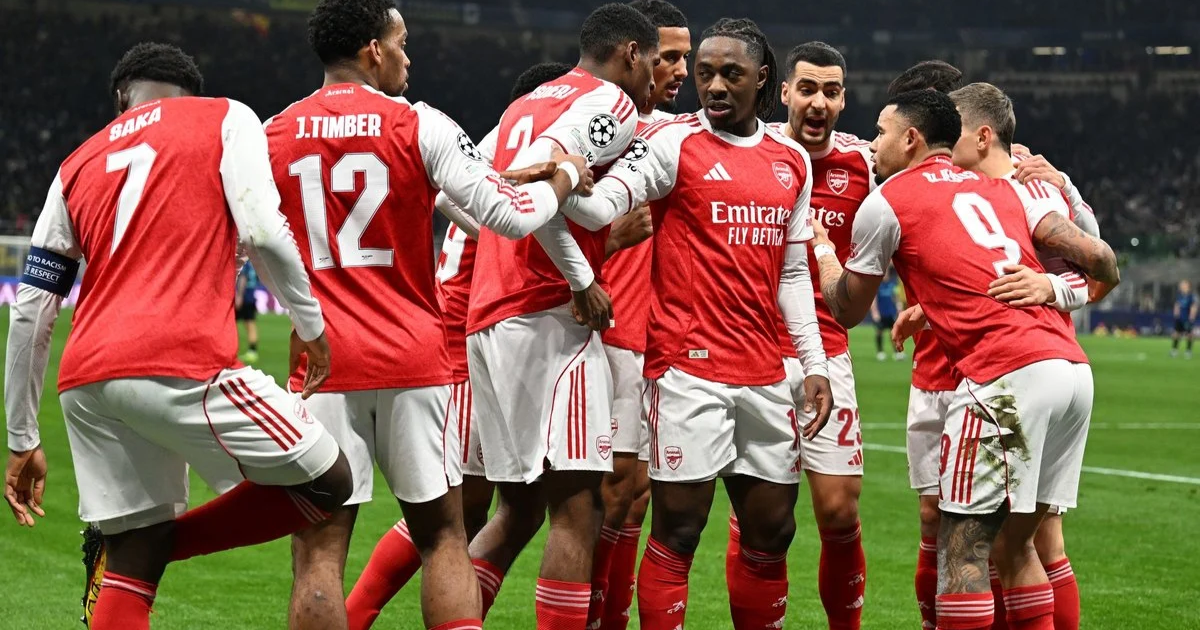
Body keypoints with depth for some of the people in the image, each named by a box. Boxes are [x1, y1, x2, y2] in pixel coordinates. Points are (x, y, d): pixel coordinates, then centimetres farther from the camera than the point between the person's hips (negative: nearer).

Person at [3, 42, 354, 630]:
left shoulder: (78, 166, 24)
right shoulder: (224, 119, 12)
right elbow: (263, 233, -5)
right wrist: (311, 324, 9)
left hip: (84, 383, 6)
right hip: (178, 364, -6)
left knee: (137, 558, 12)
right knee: (327, 482, 7)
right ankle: (139, 547, 1)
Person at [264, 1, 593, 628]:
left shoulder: (274, 136, 3)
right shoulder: (420, 126, -4)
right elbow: (512, 216, -5)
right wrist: (565, 175, 13)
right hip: (415, 359, 0)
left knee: (319, 550, 0)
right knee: (442, 536, 11)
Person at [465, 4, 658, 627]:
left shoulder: (524, 105, 23)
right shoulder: (610, 104, -5)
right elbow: (532, 178, -21)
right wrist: (582, 280, -16)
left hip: (487, 320, 9)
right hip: (547, 320, -9)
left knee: (520, 509, 16)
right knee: (578, 513, -7)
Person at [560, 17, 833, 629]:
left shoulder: (791, 161, 13)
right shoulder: (674, 142, -3)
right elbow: (602, 204, -16)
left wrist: (813, 364, 14)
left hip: (764, 373, 6)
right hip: (688, 366, -6)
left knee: (771, 529, 10)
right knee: (678, 528, -6)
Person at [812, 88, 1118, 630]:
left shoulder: (886, 203, 7)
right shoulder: (1008, 190, 22)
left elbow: (847, 309, 19)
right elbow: (1095, 256, 12)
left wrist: (820, 248, 39)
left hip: (1008, 376, -7)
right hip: (1074, 370, 7)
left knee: (962, 551, -3)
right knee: (1013, 545, 17)